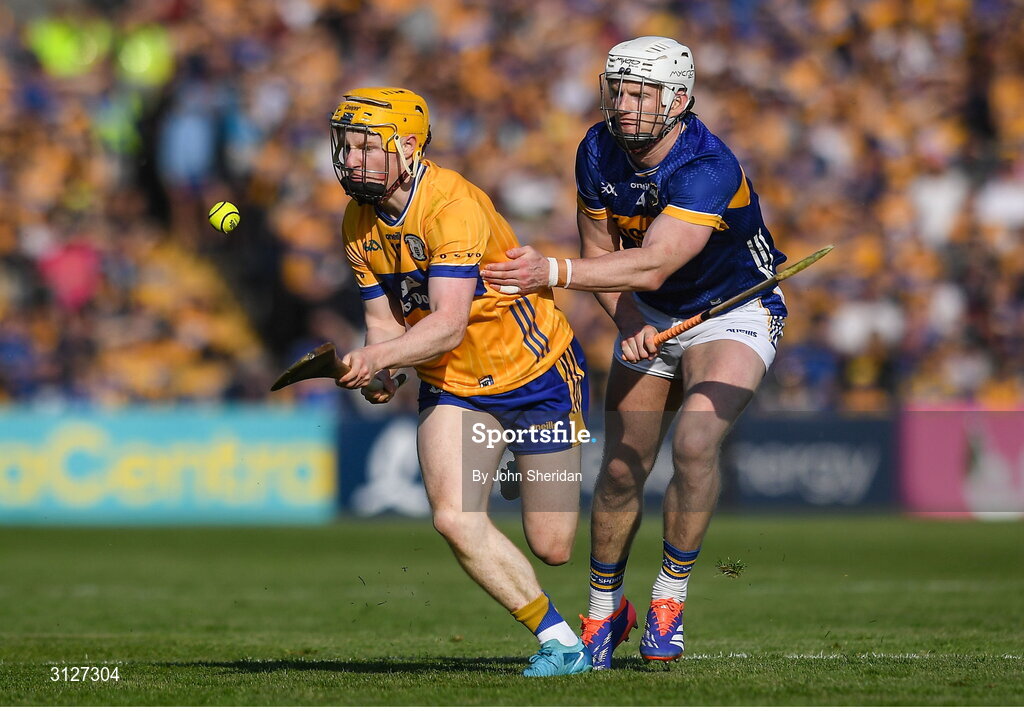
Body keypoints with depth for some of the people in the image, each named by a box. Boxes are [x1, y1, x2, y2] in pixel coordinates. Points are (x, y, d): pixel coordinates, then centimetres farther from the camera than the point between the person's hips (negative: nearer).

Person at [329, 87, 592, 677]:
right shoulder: (360, 223, -3)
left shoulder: (453, 204, -27)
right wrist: (380, 377, -19)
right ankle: (559, 641, -3)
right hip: (452, 386, 6)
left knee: (551, 548, 0)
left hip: (539, 373, -5)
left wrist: (377, 357, -49)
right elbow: (386, 321, 1)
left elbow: (447, 324, -35)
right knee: (455, 519, -18)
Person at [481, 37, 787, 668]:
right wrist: (631, 323, -18)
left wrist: (552, 273, -49)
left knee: (695, 443, -29)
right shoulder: (598, 152, -11)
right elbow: (600, 252, -1)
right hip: (650, 317, 6)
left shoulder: (708, 169, -32)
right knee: (622, 471, 3)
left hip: (735, 313, -6)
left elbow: (652, 265, -41)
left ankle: (671, 595, -12)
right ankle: (604, 610, 24)